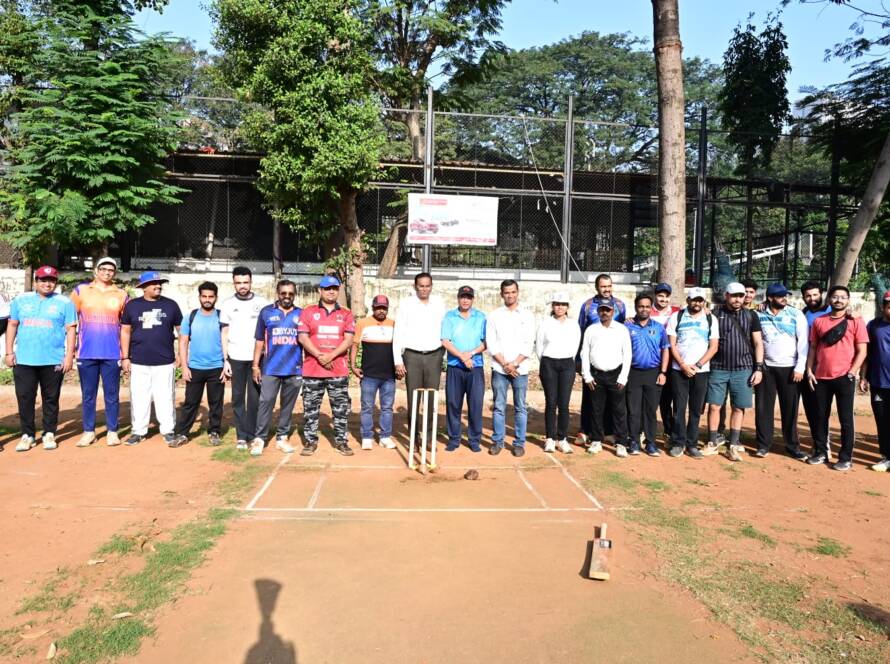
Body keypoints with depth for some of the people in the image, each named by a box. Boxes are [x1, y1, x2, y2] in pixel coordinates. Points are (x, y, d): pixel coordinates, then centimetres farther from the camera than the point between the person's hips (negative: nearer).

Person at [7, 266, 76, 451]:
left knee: (51, 399, 6)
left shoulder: (65, 302, 2)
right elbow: (12, 326, 12)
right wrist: (9, 352, 5)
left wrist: (69, 356, -7)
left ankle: (49, 434, 16)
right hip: (24, 359, 2)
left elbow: (70, 330, 0)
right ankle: (27, 435, 14)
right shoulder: (21, 300, 10)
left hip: (54, 361, -2)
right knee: (24, 398, 4)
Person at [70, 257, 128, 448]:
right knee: (88, 394, 7)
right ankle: (89, 432, 16)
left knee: (112, 395, 4)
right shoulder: (80, 290, 6)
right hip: (86, 353, 0)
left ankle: (112, 431, 12)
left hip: (112, 354, 0)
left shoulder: (121, 295, 7)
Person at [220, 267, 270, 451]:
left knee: (255, 398, 2)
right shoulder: (228, 303, 4)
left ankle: (252, 434, 11)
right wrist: (225, 360, 0)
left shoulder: (262, 302, 0)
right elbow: (224, 333, 6)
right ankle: (241, 436, 12)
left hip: (257, 357, -1)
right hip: (236, 358, 1)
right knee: (238, 397, 6)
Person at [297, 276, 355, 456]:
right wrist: (319, 356, -14)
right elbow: (303, 337, -3)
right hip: (312, 370, -1)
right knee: (310, 408, 5)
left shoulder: (346, 314, 10)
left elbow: (349, 339, -1)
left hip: (339, 370, 1)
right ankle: (310, 441, 15)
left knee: (341, 408, 4)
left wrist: (331, 356, -14)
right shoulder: (308, 312, 6)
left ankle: (341, 440, 14)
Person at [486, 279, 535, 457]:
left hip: (520, 369, 0)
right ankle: (497, 441, 14)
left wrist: (514, 364, -11)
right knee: (499, 407, 4)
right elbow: (491, 343, -1)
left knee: (520, 407, 4)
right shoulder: (494, 315, 5)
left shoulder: (527, 315, 5)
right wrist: (505, 364, -10)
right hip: (499, 368, 0)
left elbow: (529, 344, -1)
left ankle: (519, 442, 13)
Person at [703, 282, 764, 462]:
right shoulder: (715, 313, 2)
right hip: (718, 368, 0)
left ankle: (733, 446, 14)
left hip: (743, 369, 1)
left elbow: (758, 343, 4)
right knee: (714, 406, 1)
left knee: (738, 408, 5)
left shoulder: (751, 315, 4)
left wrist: (758, 368, -3)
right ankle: (712, 443, 13)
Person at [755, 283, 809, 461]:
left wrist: (800, 367, -10)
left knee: (790, 408, 4)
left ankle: (793, 446, 15)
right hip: (766, 367, 1)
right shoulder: (760, 316, 2)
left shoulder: (796, 315, -1)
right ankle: (763, 444, 15)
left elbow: (803, 343, -4)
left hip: (789, 368, -1)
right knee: (763, 407, 5)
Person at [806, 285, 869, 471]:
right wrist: (809, 371, 3)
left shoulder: (855, 322, 0)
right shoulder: (818, 321, 8)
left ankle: (846, 457, 11)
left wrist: (851, 373, -10)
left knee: (845, 418, 3)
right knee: (821, 416, 9)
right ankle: (820, 452, 20)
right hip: (821, 377, 3)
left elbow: (862, 351, -2)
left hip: (844, 377, -3)